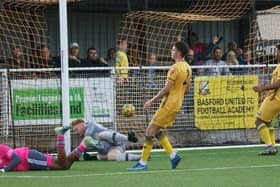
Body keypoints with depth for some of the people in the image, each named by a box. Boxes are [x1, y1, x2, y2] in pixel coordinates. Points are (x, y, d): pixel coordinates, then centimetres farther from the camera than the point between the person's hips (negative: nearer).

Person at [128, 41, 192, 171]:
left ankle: (143, 163, -4)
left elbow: (166, 89, -20)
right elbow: (187, 89, 17)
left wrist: (152, 101, -13)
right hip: (177, 105, 9)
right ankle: (173, 155, 9)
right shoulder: (187, 68, 10)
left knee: (150, 131, -5)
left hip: (168, 105, -9)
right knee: (158, 130, 17)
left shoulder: (175, 68, -18)